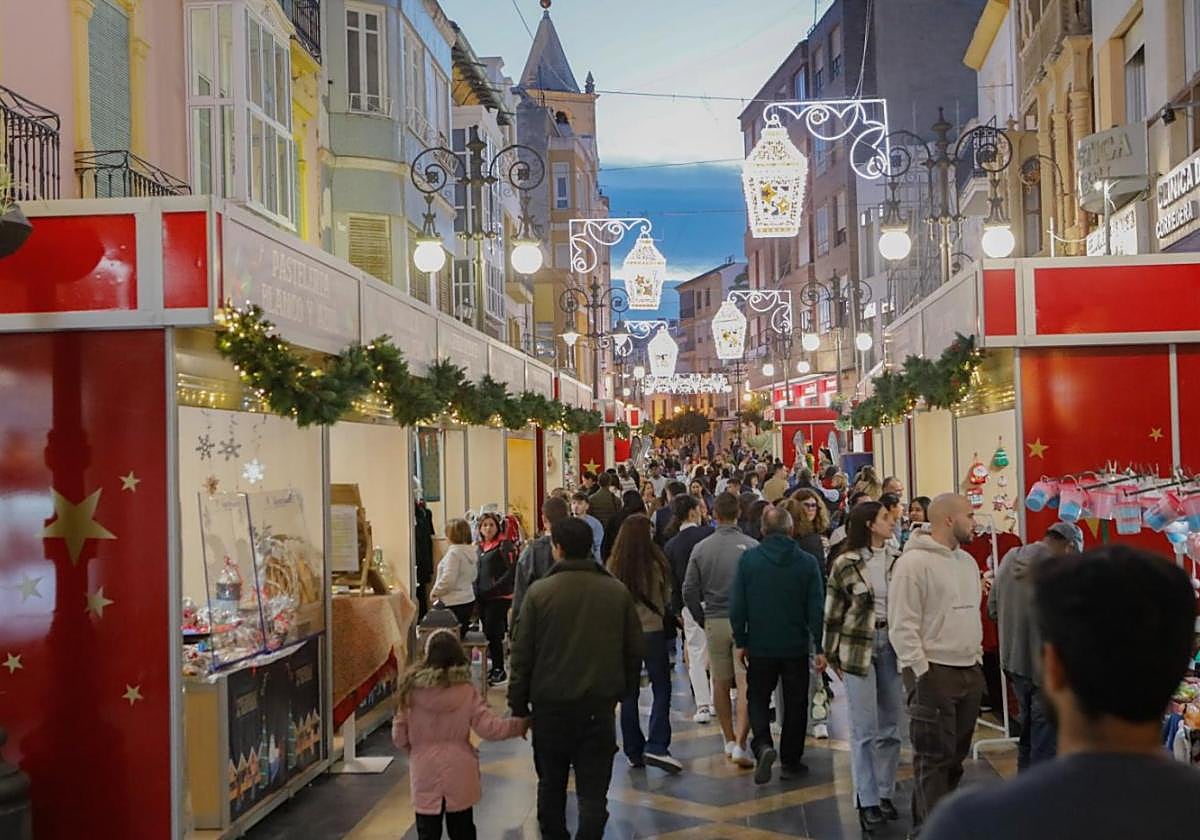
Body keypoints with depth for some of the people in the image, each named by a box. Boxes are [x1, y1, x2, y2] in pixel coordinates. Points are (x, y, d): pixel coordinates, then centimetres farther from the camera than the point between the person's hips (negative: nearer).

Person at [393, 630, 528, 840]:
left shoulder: (412, 691, -11)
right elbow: (490, 727, -13)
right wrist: (521, 724, 0)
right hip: (460, 775, 1)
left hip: (425, 775, -1)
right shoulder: (466, 692, -11)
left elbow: (399, 737, -5)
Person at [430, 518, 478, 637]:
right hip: (468, 600, 9)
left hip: (454, 603, -9)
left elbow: (448, 580, -20)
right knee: (461, 636, 16)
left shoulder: (454, 552, -18)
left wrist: (435, 592, -7)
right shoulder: (471, 552, 7)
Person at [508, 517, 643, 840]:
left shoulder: (539, 592, -9)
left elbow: (522, 655, -5)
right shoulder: (617, 592, -2)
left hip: (551, 705, 0)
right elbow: (634, 651, 5)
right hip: (600, 706, 1)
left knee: (551, 784, 18)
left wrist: (518, 705, 4)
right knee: (593, 790, 4)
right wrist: (622, 691, 17)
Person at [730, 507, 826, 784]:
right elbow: (816, 608, -6)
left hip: (760, 645, 0)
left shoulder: (748, 559, -7)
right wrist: (820, 647, -1)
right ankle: (791, 760, 19)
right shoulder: (807, 562, -7)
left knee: (758, 699, 11)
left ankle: (763, 746, -12)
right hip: (796, 646, 0)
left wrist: (741, 642, 4)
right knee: (795, 703, 13)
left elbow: (737, 606, -6)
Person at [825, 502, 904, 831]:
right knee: (864, 729, 1)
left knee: (890, 727, 10)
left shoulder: (898, 560, 3)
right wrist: (832, 656, 1)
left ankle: (885, 794, 22)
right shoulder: (845, 563, -5)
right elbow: (833, 612, -1)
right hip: (858, 646, -3)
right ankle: (867, 801, 9)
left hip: (893, 644, 3)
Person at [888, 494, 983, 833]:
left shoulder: (967, 561, 14)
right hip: (933, 674, -8)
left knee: (956, 755, 14)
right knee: (934, 758, -3)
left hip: (969, 671, 8)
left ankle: (925, 821, 25)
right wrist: (922, 672, -17)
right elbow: (902, 625, -16)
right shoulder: (914, 562, -13)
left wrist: (977, 658, 16)